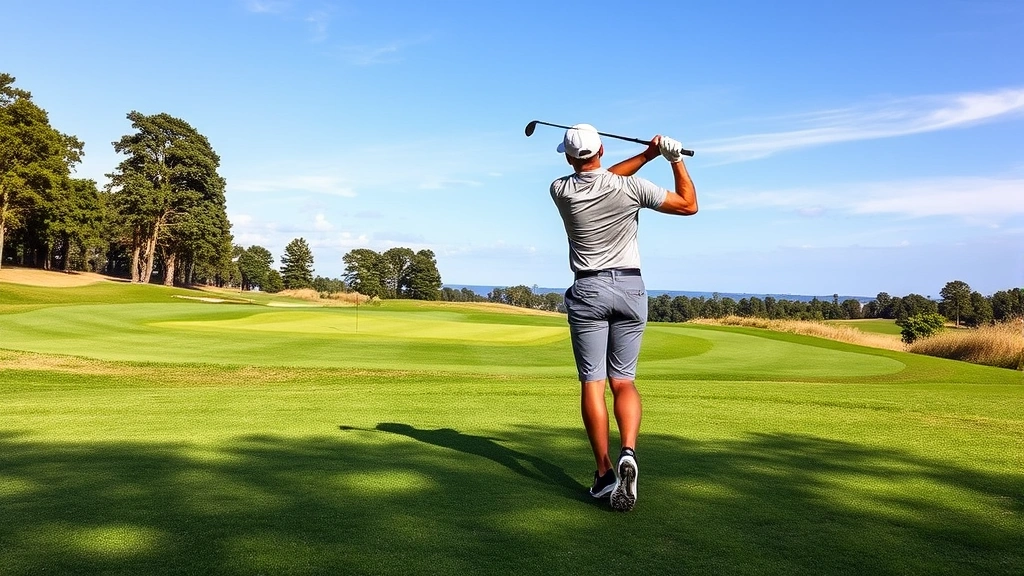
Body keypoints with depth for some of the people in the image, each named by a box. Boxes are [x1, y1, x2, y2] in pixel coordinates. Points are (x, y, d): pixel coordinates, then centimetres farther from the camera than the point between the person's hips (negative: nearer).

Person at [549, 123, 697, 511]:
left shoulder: (561, 191, -2)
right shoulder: (632, 187, -6)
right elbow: (689, 205, 4)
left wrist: (647, 154, 14)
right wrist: (676, 158, 11)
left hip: (587, 291, 0)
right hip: (631, 288, 1)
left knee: (593, 382, 1)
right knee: (623, 380, 8)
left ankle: (604, 472, -3)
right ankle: (628, 452, -15)